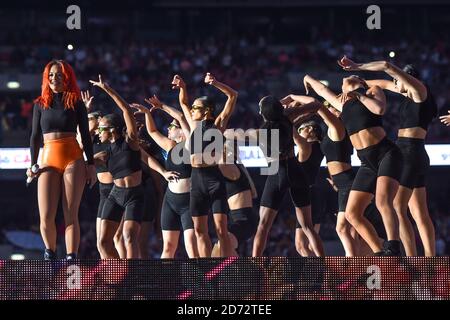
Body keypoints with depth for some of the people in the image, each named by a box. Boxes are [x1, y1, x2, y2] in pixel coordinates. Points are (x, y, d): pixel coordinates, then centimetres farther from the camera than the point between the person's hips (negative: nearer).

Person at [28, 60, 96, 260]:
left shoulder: (76, 103, 7)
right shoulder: (40, 104, 12)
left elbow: (85, 136, 7)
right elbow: (35, 136, 15)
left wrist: (91, 165, 2)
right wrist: (33, 165, 9)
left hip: (73, 160, -1)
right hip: (48, 160, 1)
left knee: (71, 215, -6)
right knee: (46, 217, -9)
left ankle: (71, 259, -4)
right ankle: (50, 252, 16)